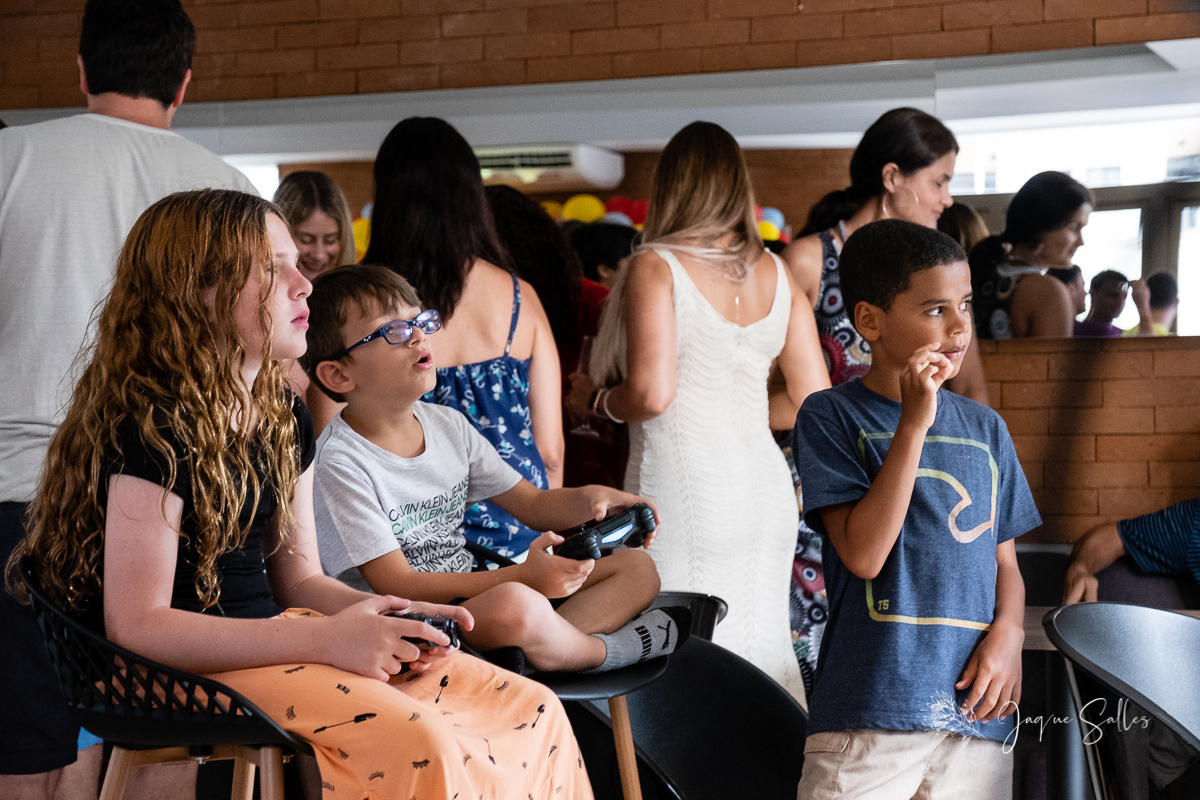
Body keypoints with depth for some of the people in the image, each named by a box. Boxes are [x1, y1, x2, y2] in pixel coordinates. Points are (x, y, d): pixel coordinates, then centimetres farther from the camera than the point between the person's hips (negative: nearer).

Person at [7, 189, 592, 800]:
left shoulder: (281, 418, 12)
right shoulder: (154, 427, -16)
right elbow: (136, 625, -20)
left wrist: (394, 616, -4)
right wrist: (326, 640, -23)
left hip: (269, 639, 9)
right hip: (184, 670, -9)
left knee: (533, 713, -6)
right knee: (417, 745, -32)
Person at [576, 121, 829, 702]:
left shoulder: (655, 267, -5)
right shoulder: (776, 274, 11)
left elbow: (652, 393, -15)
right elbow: (812, 399, 11)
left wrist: (593, 400, 3)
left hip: (682, 481, -6)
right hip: (765, 487, 6)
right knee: (762, 652, 11)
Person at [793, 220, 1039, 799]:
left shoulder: (985, 429, 12)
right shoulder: (831, 417, -4)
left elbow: (1005, 562, 16)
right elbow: (863, 553, -15)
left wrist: (1007, 634, -5)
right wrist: (914, 424, -16)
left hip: (975, 709, 4)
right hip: (868, 715, -4)